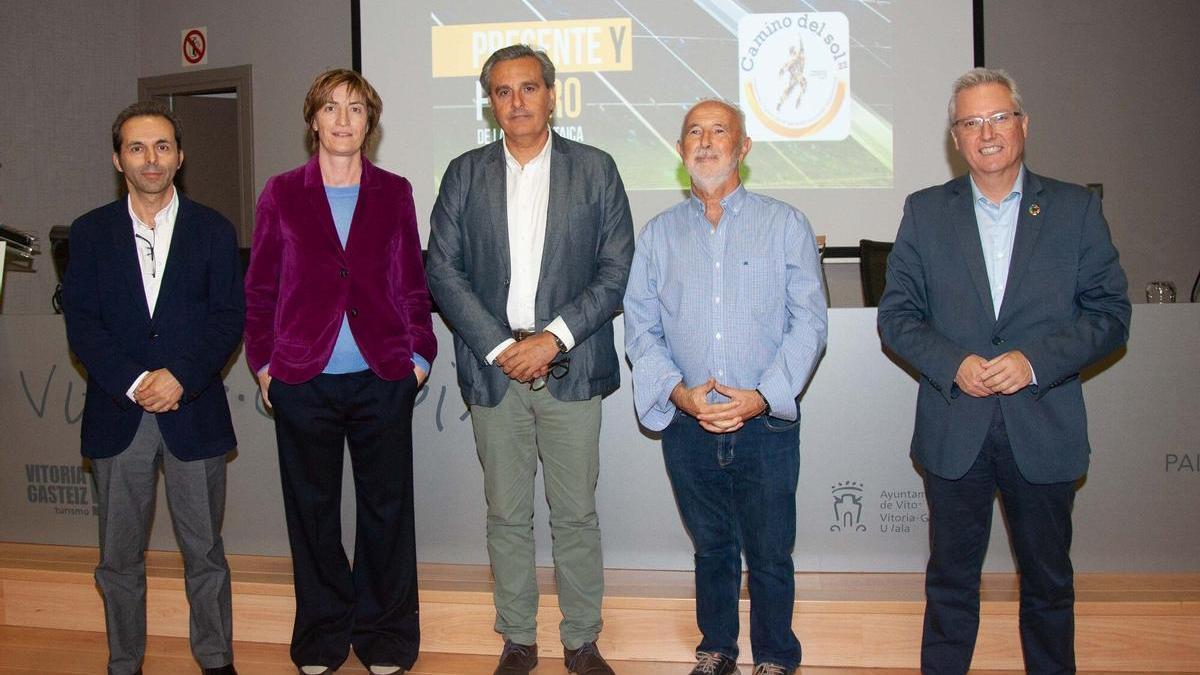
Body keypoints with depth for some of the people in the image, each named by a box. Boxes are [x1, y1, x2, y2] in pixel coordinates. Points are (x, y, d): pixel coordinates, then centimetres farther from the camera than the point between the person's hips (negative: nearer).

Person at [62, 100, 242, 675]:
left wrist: (179, 377, -14)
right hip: (117, 415, 1)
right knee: (119, 558, 10)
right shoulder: (90, 232, 6)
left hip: (193, 412, -1)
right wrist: (133, 383, -14)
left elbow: (228, 318, -1)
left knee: (204, 552, 7)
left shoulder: (213, 230, 5)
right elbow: (81, 323, -1)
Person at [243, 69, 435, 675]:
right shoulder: (281, 194, 4)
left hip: (383, 380, 0)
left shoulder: (394, 193, 6)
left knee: (386, 510, 7)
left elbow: (413, 282, 8)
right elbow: (260, 287, 7)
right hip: (302, 381, 0)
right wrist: (263, 361, 3)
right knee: (312, 511, 10)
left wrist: (419, 354, 3)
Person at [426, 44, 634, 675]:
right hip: (493, 365, 1)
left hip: (570, 366, -1)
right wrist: (500, 347, -9)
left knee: (576, 514, 6)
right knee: (506, 516, 9)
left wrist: (554, 338, -12)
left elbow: (617, 270, -1)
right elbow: (443, 270, 2)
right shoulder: (465, 173, 7)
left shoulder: (595, 169, 4)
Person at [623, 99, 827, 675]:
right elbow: (640, 328, 4)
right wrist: (679, 392, -12)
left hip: (766, 424, -2)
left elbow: (808, 322, -3)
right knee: (711, 547, 15)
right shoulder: (658, 233, 8)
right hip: (687, 426, 2)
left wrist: (762, 396, -14)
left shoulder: (784, 224, 2)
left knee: (770, 553, 6)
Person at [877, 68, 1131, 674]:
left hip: (1044, 432, 0)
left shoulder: (1076, 209, 2)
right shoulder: (924, 212, 4)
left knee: (1048, 581, 14)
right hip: (954, 431, 0)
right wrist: (953, 364, -15)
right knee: (951, 579, 12)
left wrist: (1036, 361, -16)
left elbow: (1110, 313, -1)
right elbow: (896, 315, 2)